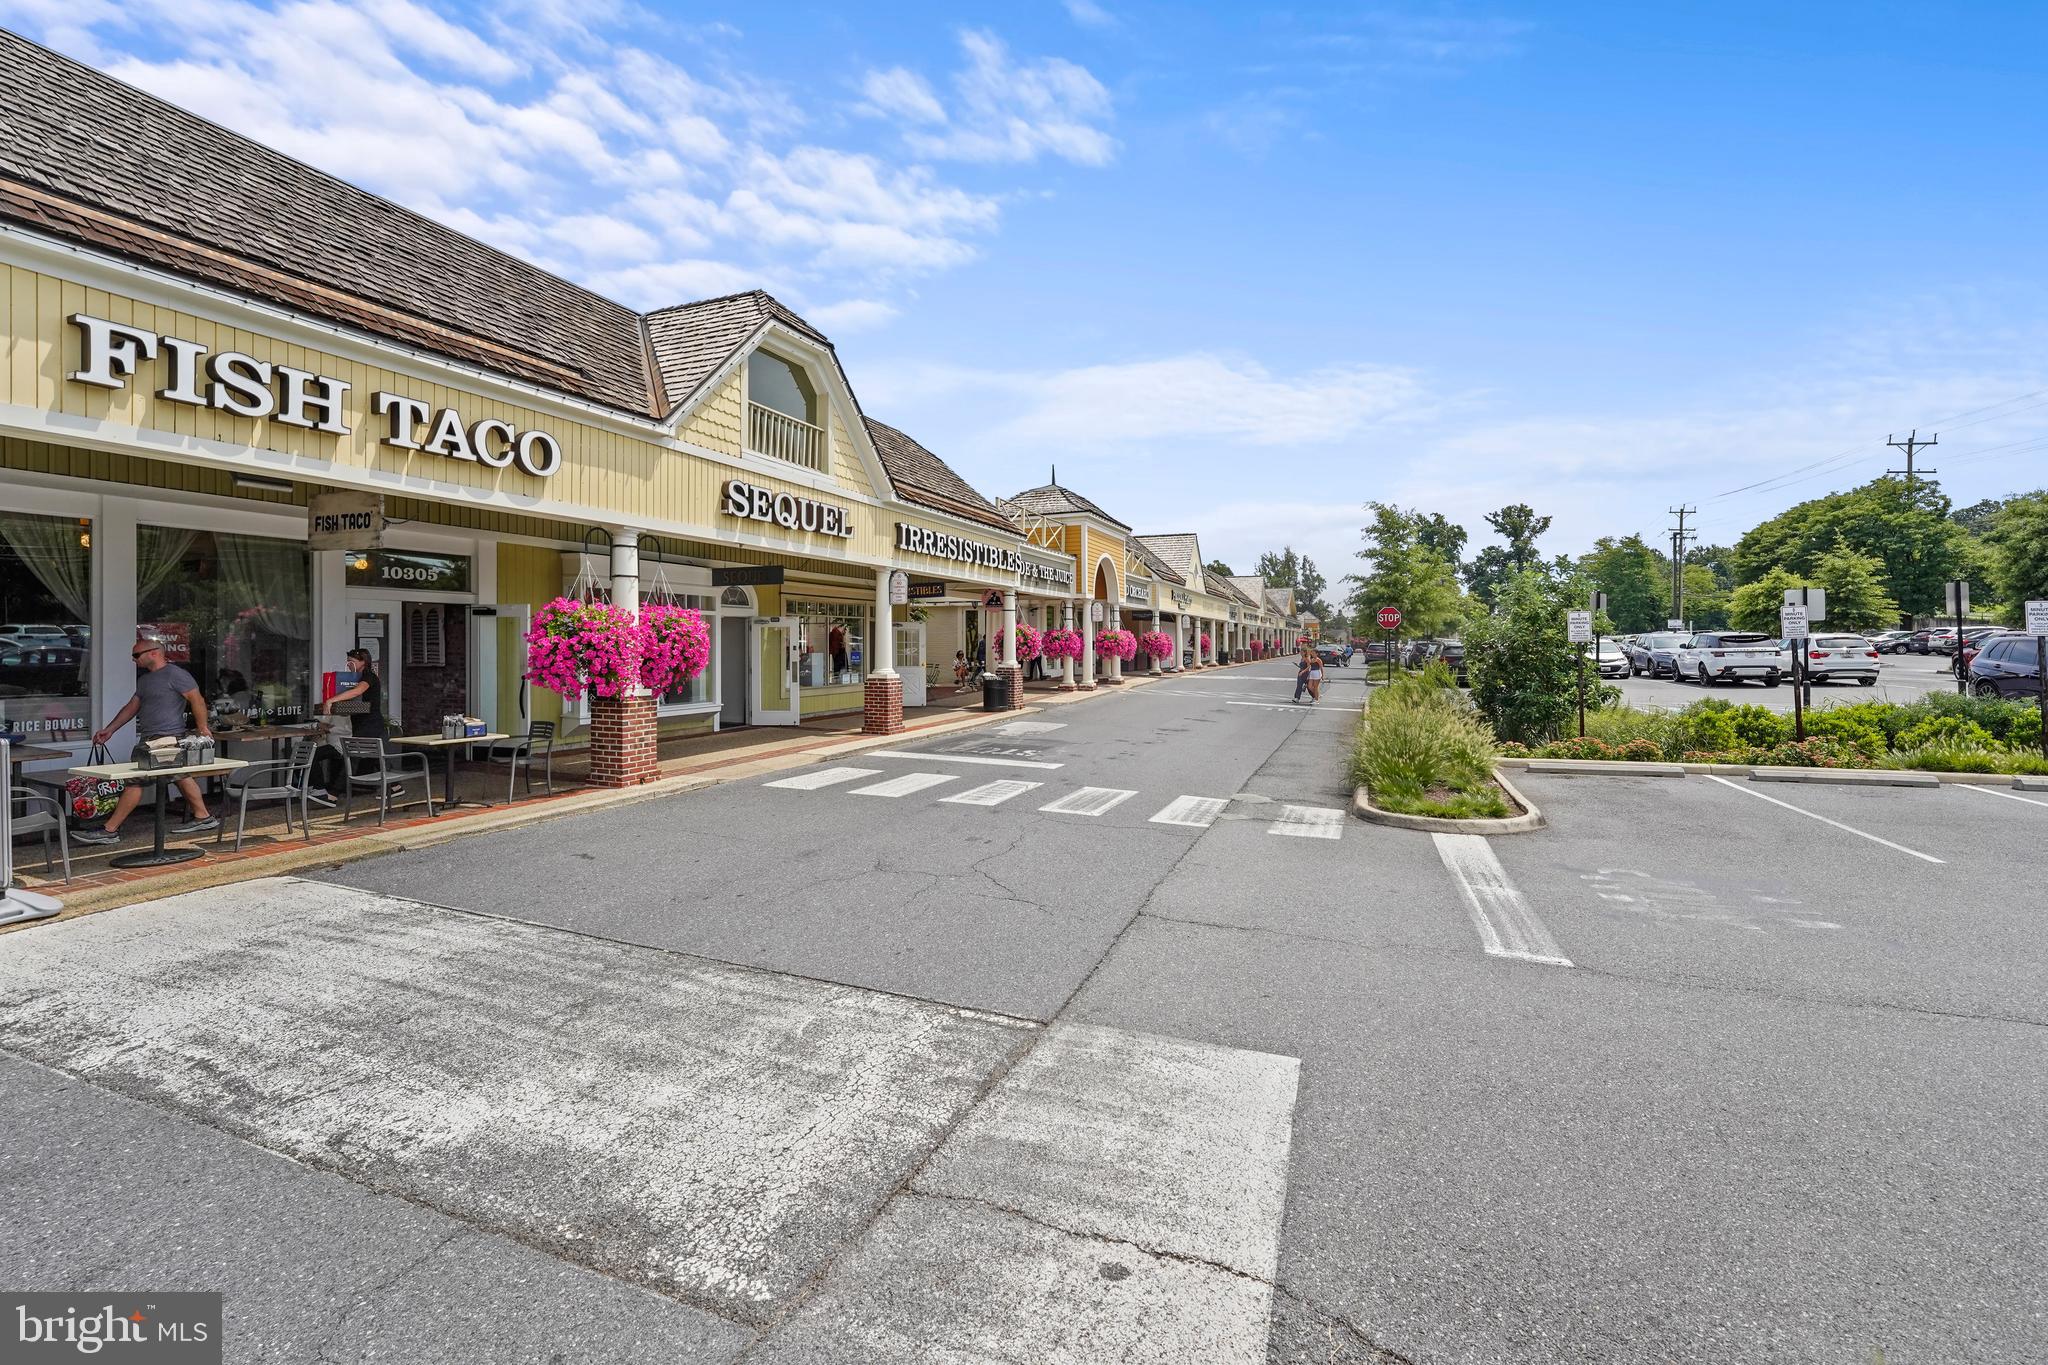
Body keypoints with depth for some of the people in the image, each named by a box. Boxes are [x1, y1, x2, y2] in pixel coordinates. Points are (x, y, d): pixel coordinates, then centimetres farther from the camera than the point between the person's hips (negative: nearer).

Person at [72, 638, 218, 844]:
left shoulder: (175, 674, -12)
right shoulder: (145, 680, 19)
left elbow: (197, 699, -15)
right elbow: (132, 707, 23)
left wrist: (202, 728, -16)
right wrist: (109, 729, 18)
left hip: (165, 738, -10)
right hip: (150, 739, 10)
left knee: (135, 780, -8)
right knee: (180, 776, 12)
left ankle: (109, 831, -3)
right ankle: (203, 817, 18)